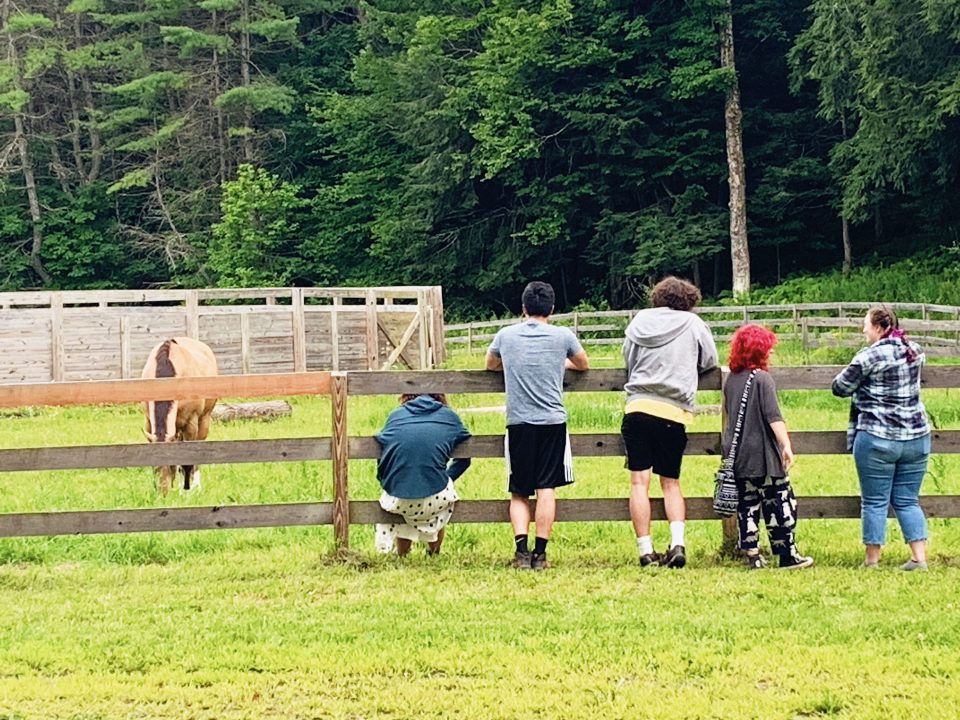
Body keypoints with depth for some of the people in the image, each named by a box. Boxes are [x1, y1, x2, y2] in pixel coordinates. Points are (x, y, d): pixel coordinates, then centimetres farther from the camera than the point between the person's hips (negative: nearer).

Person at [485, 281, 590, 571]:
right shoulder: (563, 336, 2)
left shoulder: (506, 336, 5)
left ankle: (521, 549, -9)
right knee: (547, 489, 2)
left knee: (519, 493, 8)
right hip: (553, 421, -1)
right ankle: (540, 553, -3)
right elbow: (583, 365, 21)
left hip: (518, 423, 1)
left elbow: (490, 365, 25)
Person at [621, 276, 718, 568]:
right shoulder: (692, 323, 4)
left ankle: (646, 551, -2)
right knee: (670, 483, 12)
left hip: (637, 408, 1)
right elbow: (710, 361, 14)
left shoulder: (639, 321, 9)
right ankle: (677, 542, -5)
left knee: (639, 481, 2)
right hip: (673, 412, -1)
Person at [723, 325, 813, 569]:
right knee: (780, 503, 0)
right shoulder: (762, 378, -12)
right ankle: (787, 554, 1)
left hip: (737, 456, 7)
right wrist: (786, 445, -18)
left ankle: (752, 555, 10)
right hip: (763, 455, -7)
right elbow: (773, 417, -17)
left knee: (747, 504, 9)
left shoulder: (731, 380, 8)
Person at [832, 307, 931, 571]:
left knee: (875, 502, 4)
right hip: (917, 437, 6)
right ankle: (919, 557, 5)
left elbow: (840, 388, -5)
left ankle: (872, 559, 10)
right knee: (908, 501, 12)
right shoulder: (915, 352, 7)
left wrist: (860, 381, 14)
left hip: (877, 439, -5)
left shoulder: (870, 357, -13)